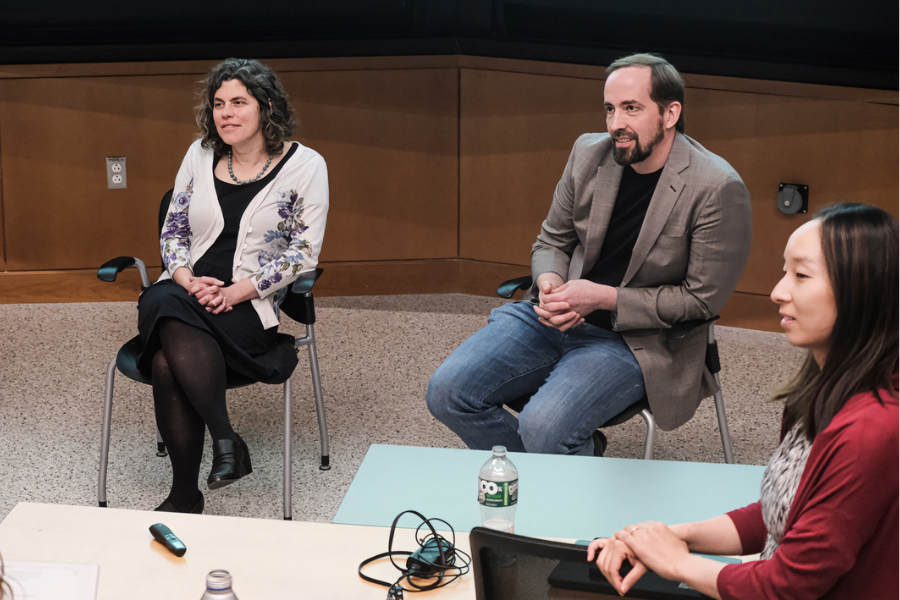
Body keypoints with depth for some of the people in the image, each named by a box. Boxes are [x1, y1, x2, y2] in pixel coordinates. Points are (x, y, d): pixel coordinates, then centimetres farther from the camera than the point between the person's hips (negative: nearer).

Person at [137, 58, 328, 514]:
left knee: (167, 362, -33)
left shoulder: (304, 165, 0)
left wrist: (235, 292, -14)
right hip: (185, 293, 4)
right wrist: (186, 279, -7)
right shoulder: (200, 155, 13)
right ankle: (227, 442, -26)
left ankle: (185, 495, -23)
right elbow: (172, 231, 15)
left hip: (250, 307, -4)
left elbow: (304, 252, -4)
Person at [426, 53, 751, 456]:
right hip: (558, 316, 6)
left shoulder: (718, 190, -15)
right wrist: (549, 281, -10)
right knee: (446, 392, -9)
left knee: (543, 428, -29)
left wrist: (604, 297, -17)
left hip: (637, 339, -6)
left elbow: (701, 299, -12)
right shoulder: (589, 153, 3)